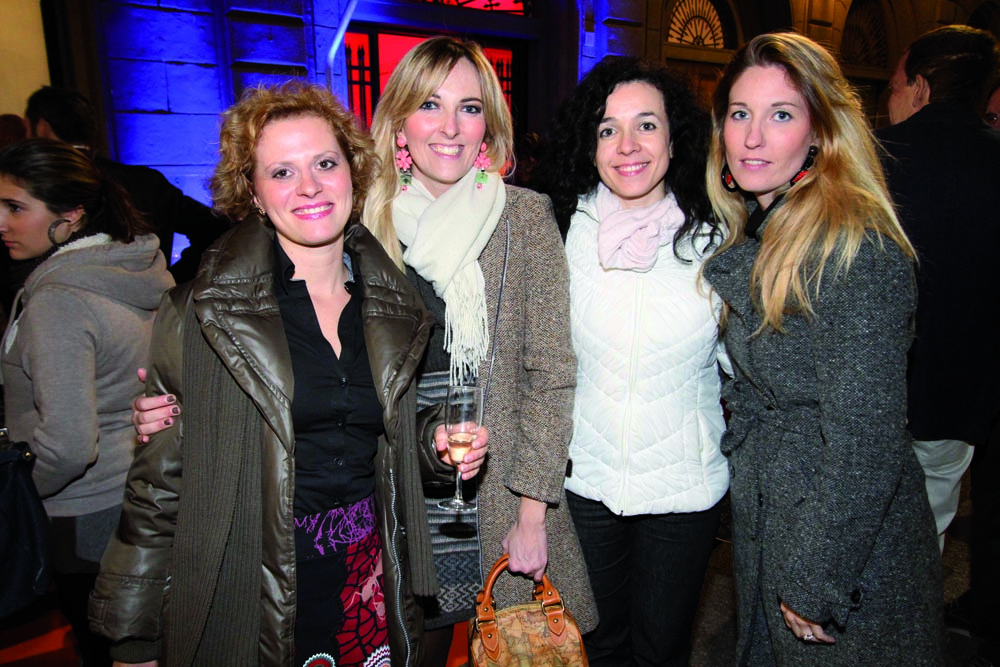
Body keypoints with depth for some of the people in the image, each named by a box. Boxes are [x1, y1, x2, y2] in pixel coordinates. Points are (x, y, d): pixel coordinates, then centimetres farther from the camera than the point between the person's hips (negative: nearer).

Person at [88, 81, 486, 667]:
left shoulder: (394, 306, 1)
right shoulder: (200, 313, -11)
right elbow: (158, 483, -7)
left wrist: (435, 445, -6)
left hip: (372, 582, 3)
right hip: (246, 594, -3)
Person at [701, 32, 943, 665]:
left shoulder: (856, 246, -23)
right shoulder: (754, 235, 3)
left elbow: (866, 438, -25)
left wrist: (818, 585, -19)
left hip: (848, 542, -8)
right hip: (764, 515, 8)